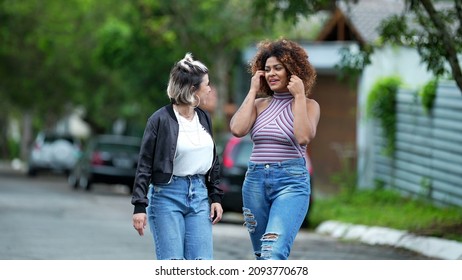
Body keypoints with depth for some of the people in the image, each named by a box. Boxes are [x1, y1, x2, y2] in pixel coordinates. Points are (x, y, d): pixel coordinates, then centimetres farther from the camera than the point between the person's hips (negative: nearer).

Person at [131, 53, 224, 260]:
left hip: (199, 195, 5)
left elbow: (213, 161, 18)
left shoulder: (204, 118, 10)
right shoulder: (161, 119, -8)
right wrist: (139, 206, -12)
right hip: (167, 195, -5)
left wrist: (216, 197, 11)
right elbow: (145, 165, -8)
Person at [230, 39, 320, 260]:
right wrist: (252, 92, 2)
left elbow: (303, 137, -18)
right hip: (255, 180, 5)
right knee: (262, 257, 12)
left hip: (291, 182, -5)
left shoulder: (308, 105, 2)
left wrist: (299, 96, -10)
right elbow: (237, 129, -6)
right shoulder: (259, 104, 12)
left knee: (273, 252, -24)